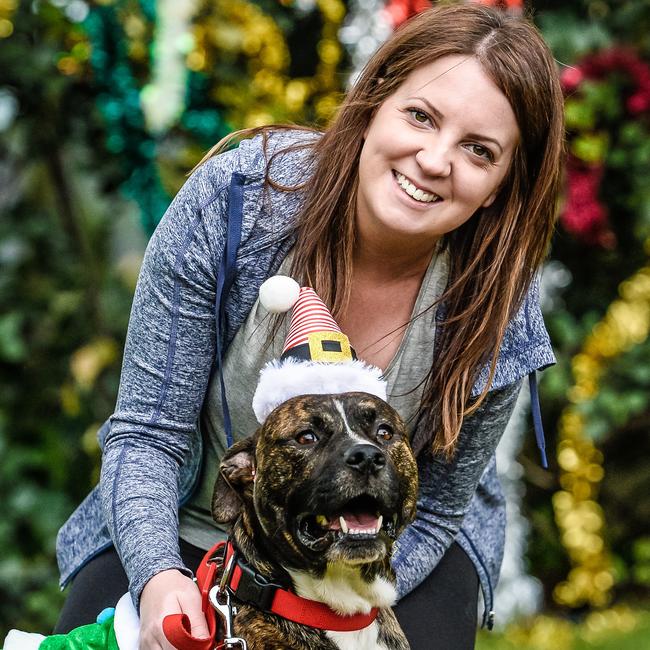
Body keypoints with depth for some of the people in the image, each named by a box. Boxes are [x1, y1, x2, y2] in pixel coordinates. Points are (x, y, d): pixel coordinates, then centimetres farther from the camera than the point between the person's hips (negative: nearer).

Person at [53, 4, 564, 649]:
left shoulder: (499, 311, -23)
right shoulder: (231, 198, -25)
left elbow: (430, 511, -12)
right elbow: (147, 433, -20)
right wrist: (158, 575, -37)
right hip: (194, 530, 0)